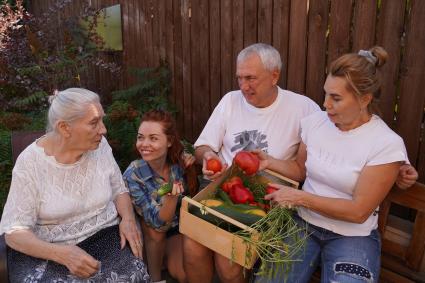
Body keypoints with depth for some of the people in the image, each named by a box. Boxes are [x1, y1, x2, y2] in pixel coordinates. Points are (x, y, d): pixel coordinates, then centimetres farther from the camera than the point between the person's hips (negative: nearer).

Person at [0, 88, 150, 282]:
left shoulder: (100, 145, -5)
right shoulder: (31, 161, -14)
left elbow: (119, 191, 9)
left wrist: (128, 219, -12)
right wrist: (62, 254, -28)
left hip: (104, 235, 2)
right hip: (46, 248, -2)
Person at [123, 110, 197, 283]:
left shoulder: (182, 160, -23)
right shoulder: (132, 175, -29)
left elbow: (194, 194, -6)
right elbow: (159, 222, -31)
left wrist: (188, 170, -26)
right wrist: (172, 195, -51)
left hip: (181, 223, 1)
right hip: (148, 231, -1)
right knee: (155, 228, -31)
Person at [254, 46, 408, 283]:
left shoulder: (387, 144, -14)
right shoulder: (315, 122, -1)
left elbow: (359, 211, -15)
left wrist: (300, 198, -19)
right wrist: (269, 162, -4)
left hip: (352, 235, -2)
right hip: (303, 223, 3)